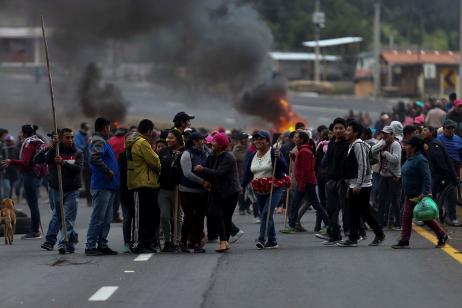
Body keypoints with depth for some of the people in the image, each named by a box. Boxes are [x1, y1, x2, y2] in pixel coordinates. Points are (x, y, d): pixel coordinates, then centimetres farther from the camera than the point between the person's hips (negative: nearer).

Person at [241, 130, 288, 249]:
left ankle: (261, 239, -23)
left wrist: (278, 158, -29)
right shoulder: (252, 156, 11)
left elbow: (284, 169, -13)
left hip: (274, 188, -6)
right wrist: (242, 186, -5)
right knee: (264, 215, 8)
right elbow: (247, 173, 9)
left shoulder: (274, 152, -7)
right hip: (260, 190, 7)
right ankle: (272, 241, 16)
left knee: (266, 213, -19)